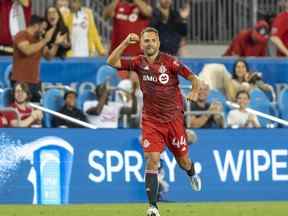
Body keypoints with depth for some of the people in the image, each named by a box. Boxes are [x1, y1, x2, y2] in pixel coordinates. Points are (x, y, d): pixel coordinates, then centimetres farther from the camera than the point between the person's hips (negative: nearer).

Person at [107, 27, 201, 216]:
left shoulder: (169, 61, -9)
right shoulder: (139, 63, 0)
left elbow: (192, 76, -9)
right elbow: (112, 62, -6)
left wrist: (195, 92, -28)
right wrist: (126, 42, -16)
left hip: (173, 119, -1)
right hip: (151, 120, 1)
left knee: (183, 161, 10)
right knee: (152, 159, -13)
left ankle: (192, 174, 49)